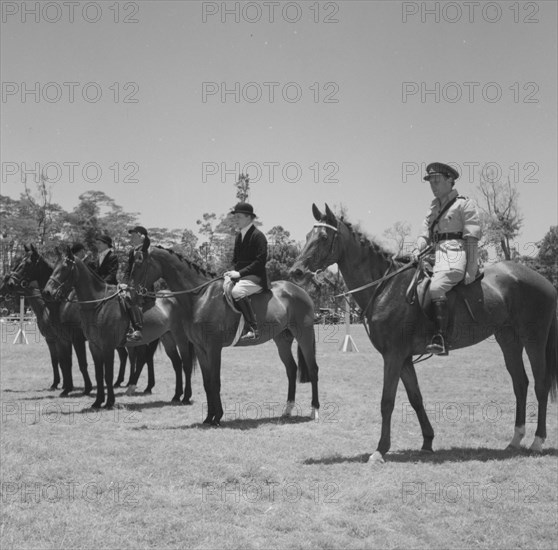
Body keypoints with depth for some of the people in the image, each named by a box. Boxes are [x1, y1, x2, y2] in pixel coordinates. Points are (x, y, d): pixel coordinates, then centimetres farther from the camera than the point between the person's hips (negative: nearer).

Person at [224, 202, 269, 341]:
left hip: (256, 277, -9)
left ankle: (253, 329, -35)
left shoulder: (258, 236, -8)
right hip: (240, 276, 9)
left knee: (237, 291, -35)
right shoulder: (239, 236, 18)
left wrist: (240, 273, -21)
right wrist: (233, 272, 3)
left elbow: (260, 261, -16)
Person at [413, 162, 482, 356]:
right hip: (437, 256, 9)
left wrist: (471, 270, -16)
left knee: (436, 287, -31)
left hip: (456, 255, -9)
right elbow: (424, 235, 17)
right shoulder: (432, 209, 23)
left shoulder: (464, 204, 1)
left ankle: (441, 339, -37)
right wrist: (417, 251, -7)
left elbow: (472, 238, -7)